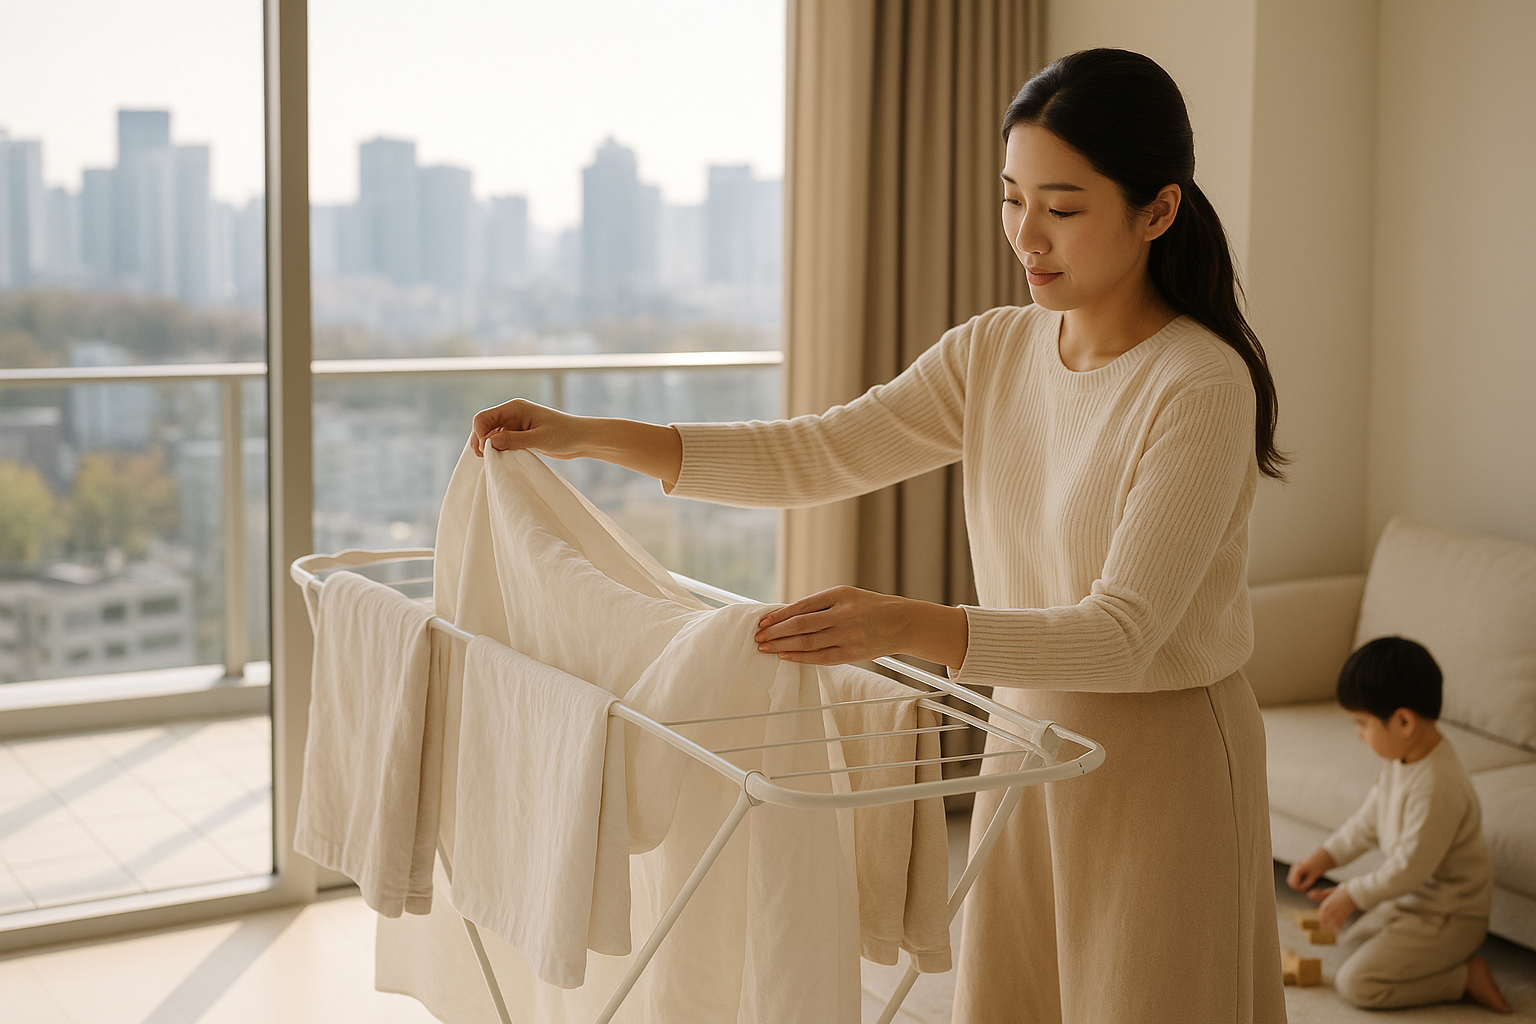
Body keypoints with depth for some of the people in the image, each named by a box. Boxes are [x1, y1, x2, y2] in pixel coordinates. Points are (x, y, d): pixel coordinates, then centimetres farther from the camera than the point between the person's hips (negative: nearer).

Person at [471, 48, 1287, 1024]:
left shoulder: (1202, 387, -19)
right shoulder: (994, 350, 2)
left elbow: (1122, 633, -25)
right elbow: (817, 455, 0)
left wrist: (910, 626, -39)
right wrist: (589, 434, -7)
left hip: (1166, 757, -6)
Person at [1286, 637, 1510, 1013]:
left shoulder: (1436, 788, -33)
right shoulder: (1402, 760, -2)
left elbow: (1411, 866, -27)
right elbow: (1369, 820, 13)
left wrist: (1353, 895, -15)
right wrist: (1324, 856, 7)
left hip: (1448, 916, -10)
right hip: (1412, 898, 10)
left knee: (1355, 982, -14)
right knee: (1359, 935, 28)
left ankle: (1466, 977, -5)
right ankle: (1453, 959, 16)